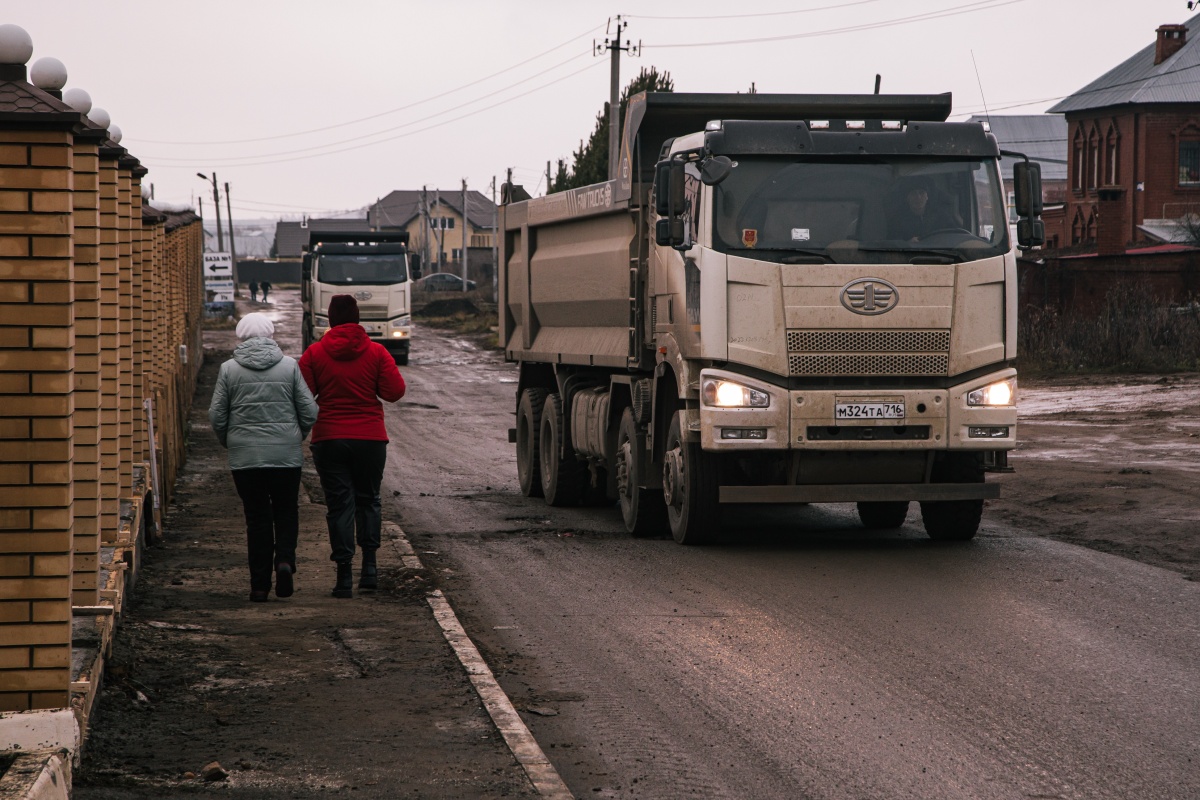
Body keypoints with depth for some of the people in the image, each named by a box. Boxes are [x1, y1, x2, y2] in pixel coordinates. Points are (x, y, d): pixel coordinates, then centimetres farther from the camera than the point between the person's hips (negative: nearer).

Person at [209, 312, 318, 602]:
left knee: (257, 518, 8)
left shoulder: (229, 369, -2)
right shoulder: (289, 366, -2)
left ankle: (260, 584, 7)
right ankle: (285, 559, -11)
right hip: (286, 455, 0)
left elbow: (216, 415, -1)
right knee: (286, 512, 14)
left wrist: (229, 442, 17)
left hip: (244, 456, 0)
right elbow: (309, 412, -1)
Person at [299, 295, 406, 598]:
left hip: (328, 439, -1)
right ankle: (369, 566, 10)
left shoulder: (314, 354, -3)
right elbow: (395, 391, -6)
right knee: (368, 500, 17)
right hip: (370, 437, 1)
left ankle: (344, 575, -4)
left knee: (339, 504, 2)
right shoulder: (376, 352, -2)